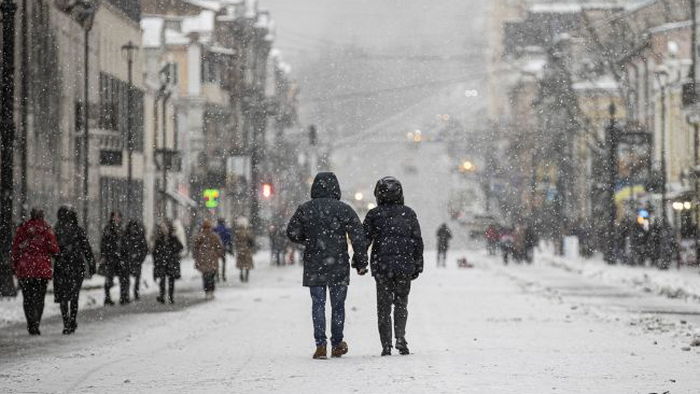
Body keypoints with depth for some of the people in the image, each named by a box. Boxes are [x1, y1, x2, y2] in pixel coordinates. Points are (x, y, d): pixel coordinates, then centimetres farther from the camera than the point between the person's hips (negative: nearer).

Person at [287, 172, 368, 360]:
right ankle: (337, 345, 19)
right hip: (339, 267, -1)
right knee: (338, 305, 11)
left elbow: (292, 233, 4)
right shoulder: (344, 210, -5)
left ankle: (320, 344, -6)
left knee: (318, 305, 5)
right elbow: (358, 237, -6)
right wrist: (360, 262, 2)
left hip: (314, 267, 1)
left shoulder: (304, 210, -1)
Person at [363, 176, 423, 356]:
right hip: (405, 267, 1)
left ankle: (386, 346, 2)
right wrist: (418, 265, 12)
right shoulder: (408, 214, 3)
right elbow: (417, 242, 4)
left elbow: (364, 240, -2)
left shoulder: (374, 215, -2)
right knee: (401, 304, 15)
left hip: (382, 267, -1)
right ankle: (401, 338, -4)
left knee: (384, 307, 7)